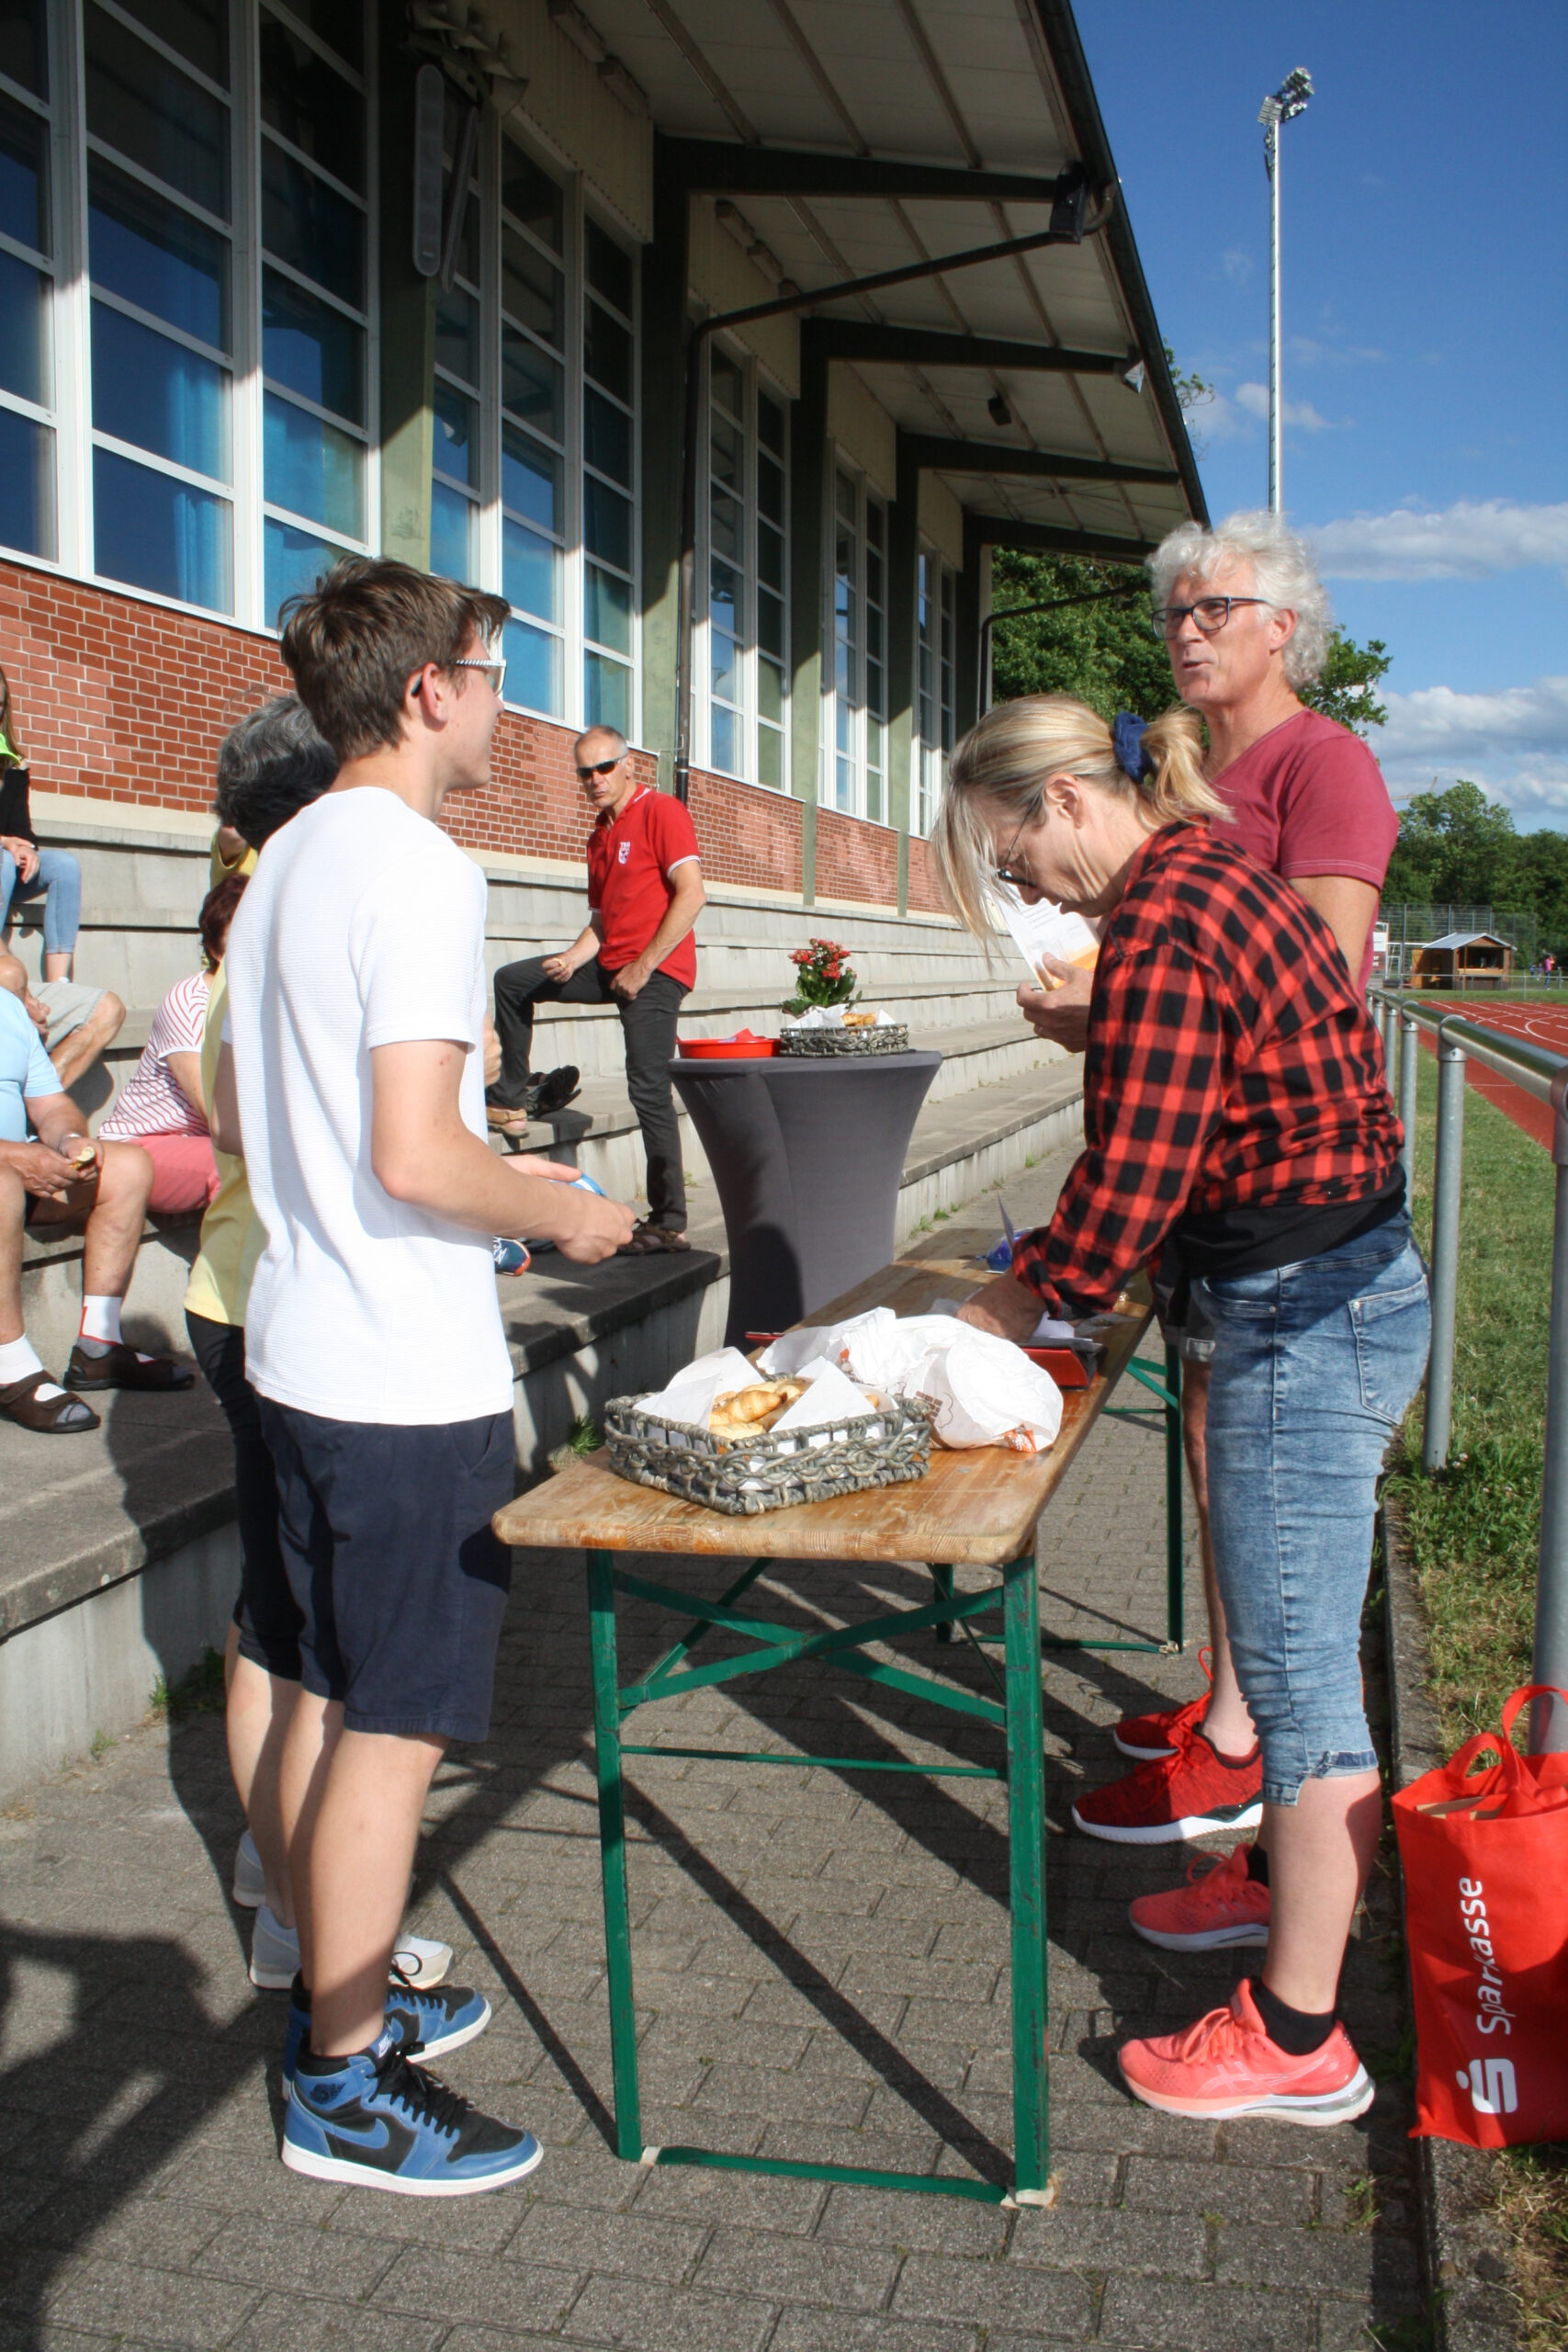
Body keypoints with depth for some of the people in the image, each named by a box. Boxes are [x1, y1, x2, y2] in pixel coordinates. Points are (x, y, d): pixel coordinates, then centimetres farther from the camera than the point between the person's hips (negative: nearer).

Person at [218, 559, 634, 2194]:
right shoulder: (419, 868, -17)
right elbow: (416, 1156, -25)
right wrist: (565, 1215, -7)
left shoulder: (284, 865, 12)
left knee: (330, 1694, 19)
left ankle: (334, 1995, 35)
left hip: (300, 1352, 10)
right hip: (412, 1379, -9)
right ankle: (344, 2088, 16)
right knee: (398, 1725, 2)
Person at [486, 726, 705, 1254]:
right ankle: (512, 1098, 19)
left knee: (648, 1090, -13)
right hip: (610, 966, 9)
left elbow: (692, 895, -16)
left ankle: (670, 1222, -10)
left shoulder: (660, 811, -6)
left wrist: (644, 966, -17)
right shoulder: (600, 834, 19)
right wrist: (573, 959, -1)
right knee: (512, 980, 13)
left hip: (655, 971, -9)